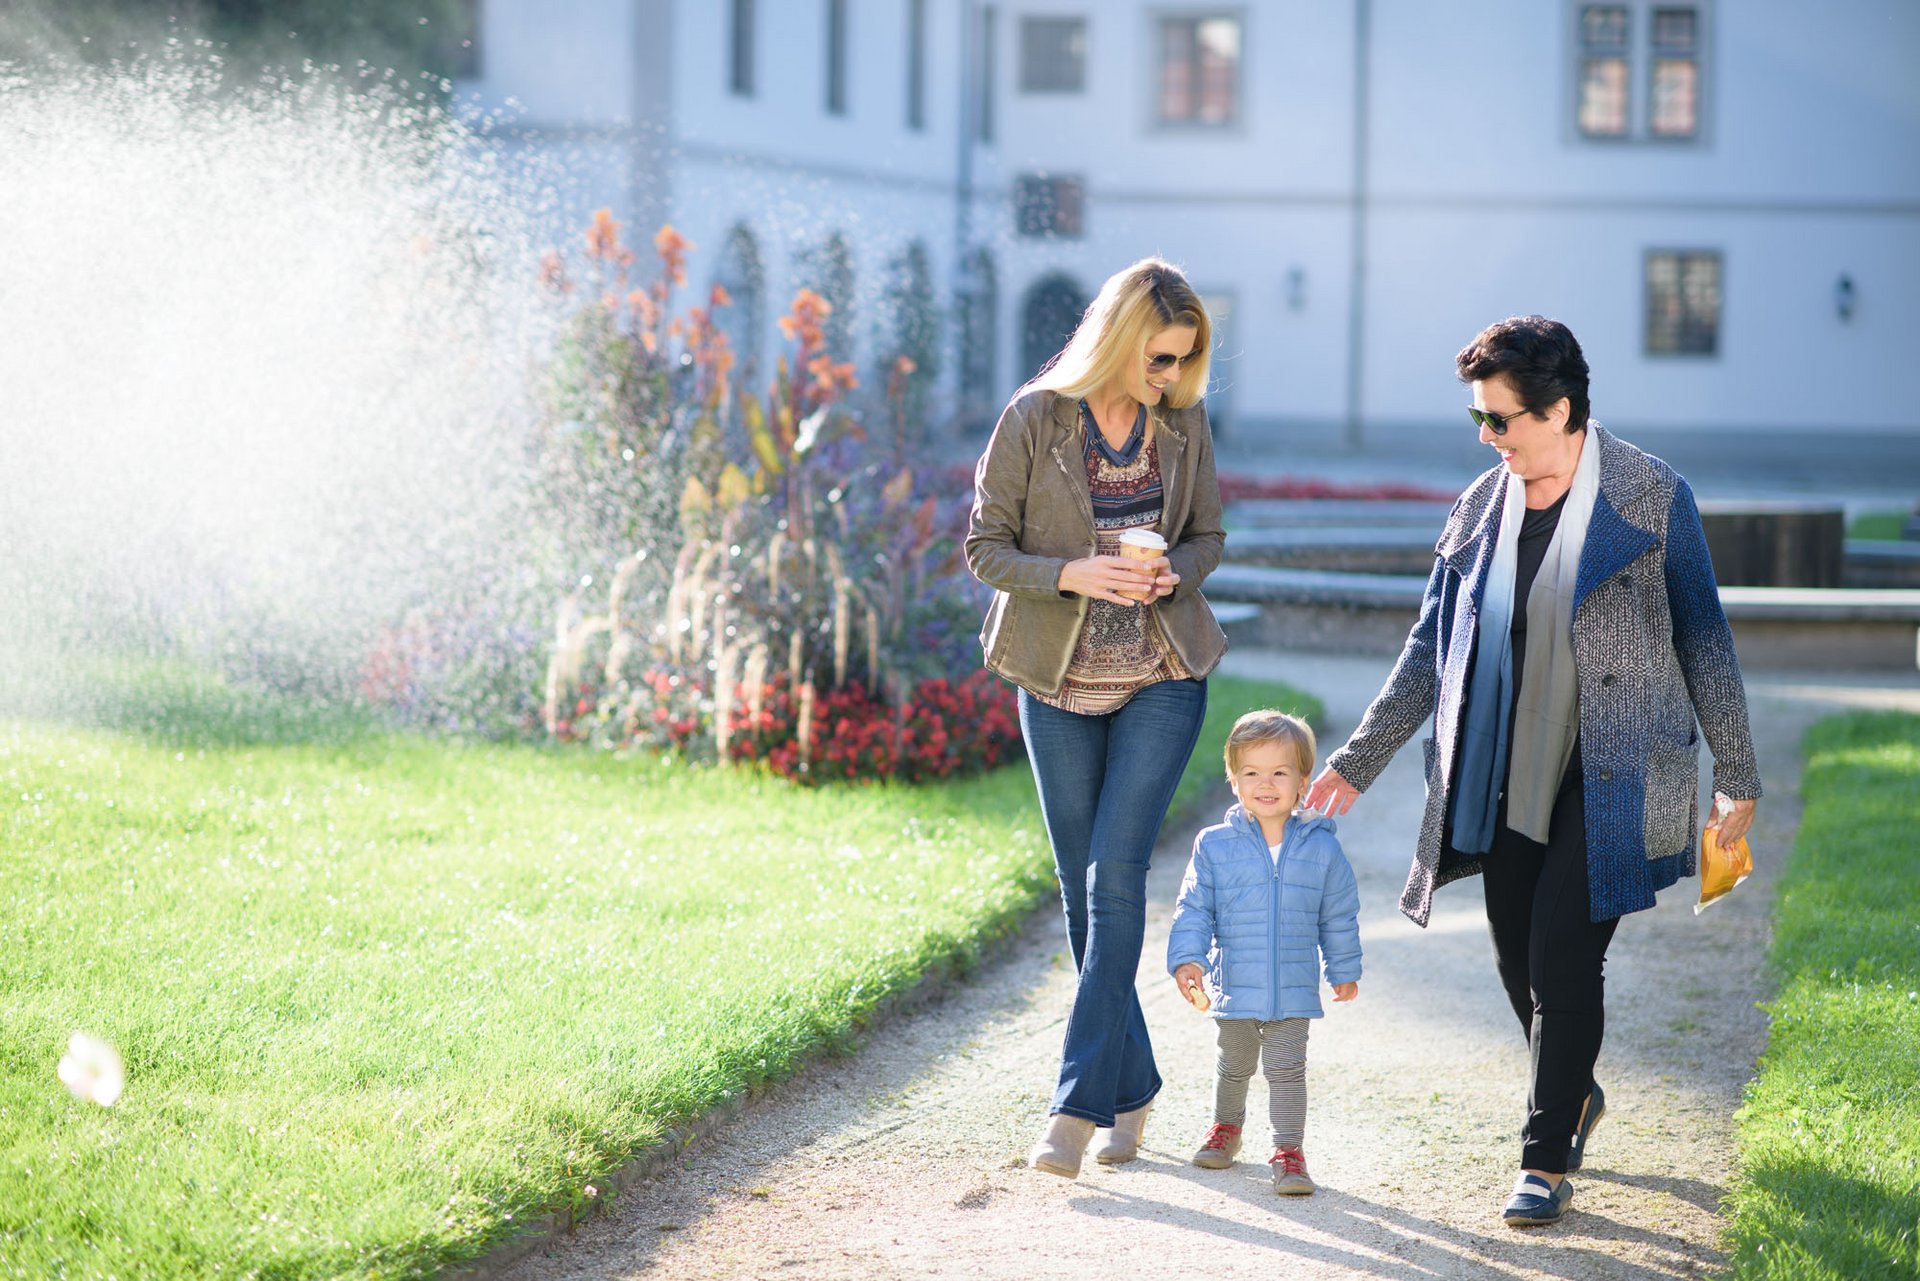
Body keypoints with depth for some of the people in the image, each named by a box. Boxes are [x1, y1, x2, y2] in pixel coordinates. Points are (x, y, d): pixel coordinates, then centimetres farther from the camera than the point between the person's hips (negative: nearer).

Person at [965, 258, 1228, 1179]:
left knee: (1115, 874, -12)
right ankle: (1132, 1087, 21)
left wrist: (1172, 572, -12)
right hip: (1059, 684, 0)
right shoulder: (1035, 419, -9)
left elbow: (1208, 537, 10)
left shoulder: (1182, 422, -1)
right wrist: (1073, 573, -21)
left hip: (1163, 679, 0)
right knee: (1082, 889, 6)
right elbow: (984, 546, -5)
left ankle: (1078, 1105, -12)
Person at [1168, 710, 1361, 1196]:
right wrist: (1188, 959, -16)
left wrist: (1344, 970, 13)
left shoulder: (1321, 848, -4)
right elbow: (1193, 910, -3)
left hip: (1293, 990, -1)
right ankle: (1226, 1125, 41)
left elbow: (1339, 917, 7)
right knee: (1235, 1065, 18)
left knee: (1287, 1069, -4)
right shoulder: (1214, 846, -6)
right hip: (1233, 987, 1)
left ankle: (1289, 1150, 5)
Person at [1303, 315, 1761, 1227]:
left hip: (1609, 782, -5)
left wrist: (1738, 778, 1)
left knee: (1563, 958, -11)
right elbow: (1431, 648, 13)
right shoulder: (1480, 508, 6)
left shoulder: (1654, 499, -6)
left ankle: (1546, 1162, 2)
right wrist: (1358, 761, 9)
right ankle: (1576, 1096, 39)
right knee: (1519, 963, 10)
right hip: (1510, 782, 5)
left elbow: (1703, 642, -1)